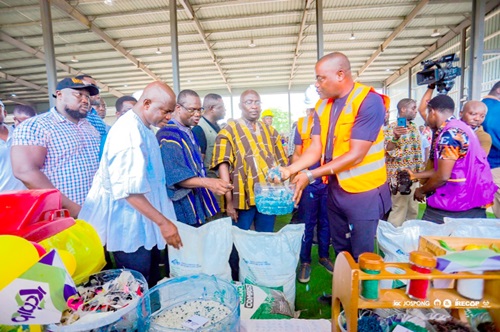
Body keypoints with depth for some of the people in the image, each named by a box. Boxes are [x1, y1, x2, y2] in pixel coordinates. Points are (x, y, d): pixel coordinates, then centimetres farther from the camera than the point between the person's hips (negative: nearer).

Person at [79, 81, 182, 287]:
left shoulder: (143, 130, 10)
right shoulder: (128, 132, -21)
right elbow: (128, 189, -26)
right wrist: (162, 222, -25)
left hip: (144, 224, 9)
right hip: (130, 228, -9)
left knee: (151, 285, 19)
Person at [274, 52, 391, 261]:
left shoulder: (369, 101, -17)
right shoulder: (323, 106, 5)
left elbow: (356, 155, -22)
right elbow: (315, 148, -1)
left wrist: (311, 175, -23)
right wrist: (289, 170, -16)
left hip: (363, 192, -6)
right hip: (335, 189, 7)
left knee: (362, 257, 8)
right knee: (341, 252, 21)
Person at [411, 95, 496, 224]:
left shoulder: (450, 133, -18)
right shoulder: (459, 127, 13)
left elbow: (443, 176, -20)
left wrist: (421, 191, -3)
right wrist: (416, 175, 22)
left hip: (455, 205, -9)